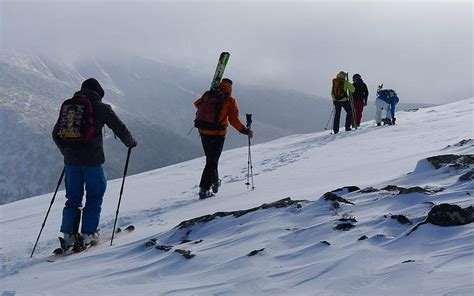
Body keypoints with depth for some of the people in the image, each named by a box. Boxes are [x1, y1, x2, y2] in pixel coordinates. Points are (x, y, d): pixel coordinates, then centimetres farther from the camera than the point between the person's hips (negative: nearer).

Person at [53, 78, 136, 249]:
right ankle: (88, 234, 6)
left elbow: (56, 134, 16)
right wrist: (131, 143, 19)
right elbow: (120, 129, 0)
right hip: (92, 160, -4)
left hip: (71, 160, 4)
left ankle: (68, 234, 6)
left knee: (73, 198, 14)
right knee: (94, 196, 10)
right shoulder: (101, 108, -2)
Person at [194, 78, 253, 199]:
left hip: (204, 132, 4)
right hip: (218, 134, -4)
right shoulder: (230, 101, -5)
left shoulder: (209, 95, 6)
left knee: (210, 158, 22)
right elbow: (234, 120, -9)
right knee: (212, 161, 0)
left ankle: (215, 182, 36)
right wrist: (245, 131, -1)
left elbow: (197, 104, 25)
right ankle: (204, 189, -7)